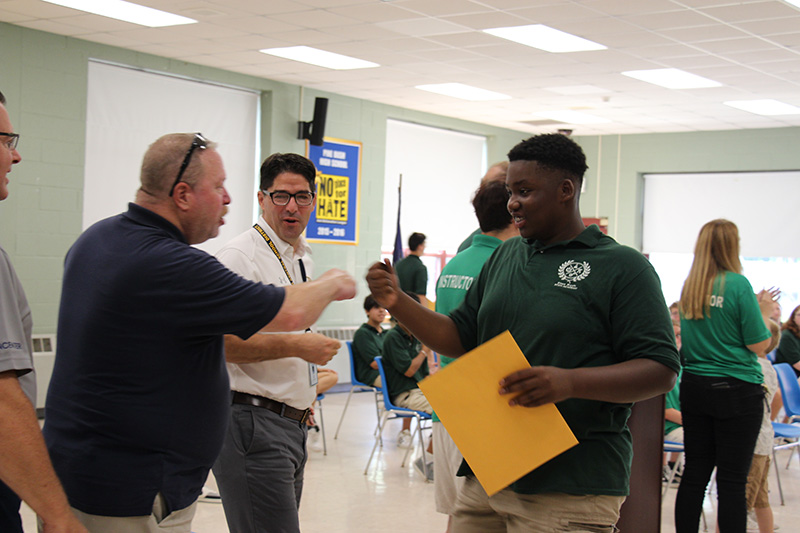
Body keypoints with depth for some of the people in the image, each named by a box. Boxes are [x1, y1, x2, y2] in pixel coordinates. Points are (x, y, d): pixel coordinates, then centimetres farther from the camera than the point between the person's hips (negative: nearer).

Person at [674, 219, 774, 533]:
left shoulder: (689, 287, 6)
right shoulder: (738, 284, -12)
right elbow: (758, 344, -10)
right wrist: (765, 313, 7)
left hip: (694, 387, 6)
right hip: (736, 390, -6)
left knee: (695, 474, 10)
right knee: (732, 480, -2)